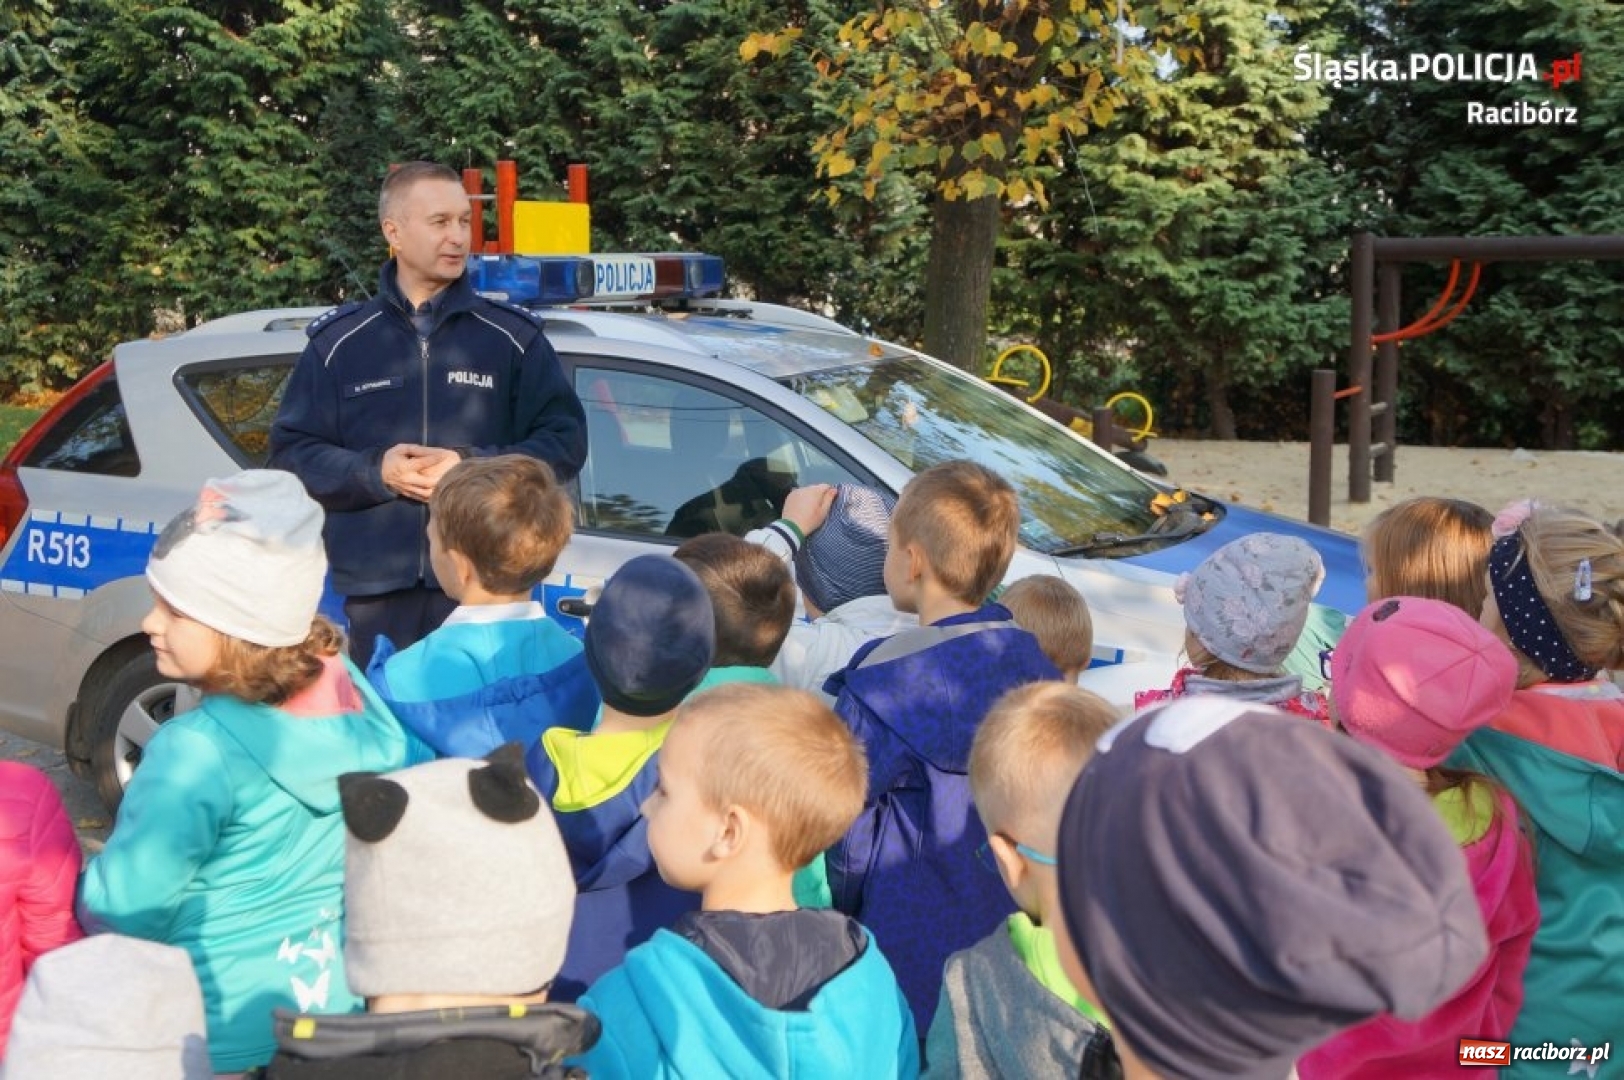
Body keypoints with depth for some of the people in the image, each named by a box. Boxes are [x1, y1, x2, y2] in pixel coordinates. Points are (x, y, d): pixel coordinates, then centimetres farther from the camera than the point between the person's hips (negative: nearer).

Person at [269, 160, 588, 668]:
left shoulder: (513, 336, 6)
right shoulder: (339, 340, 9)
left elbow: (564, 441, 3)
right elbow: (291, 452, 8)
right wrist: (376, 470, -11)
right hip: (377, 591, 1)